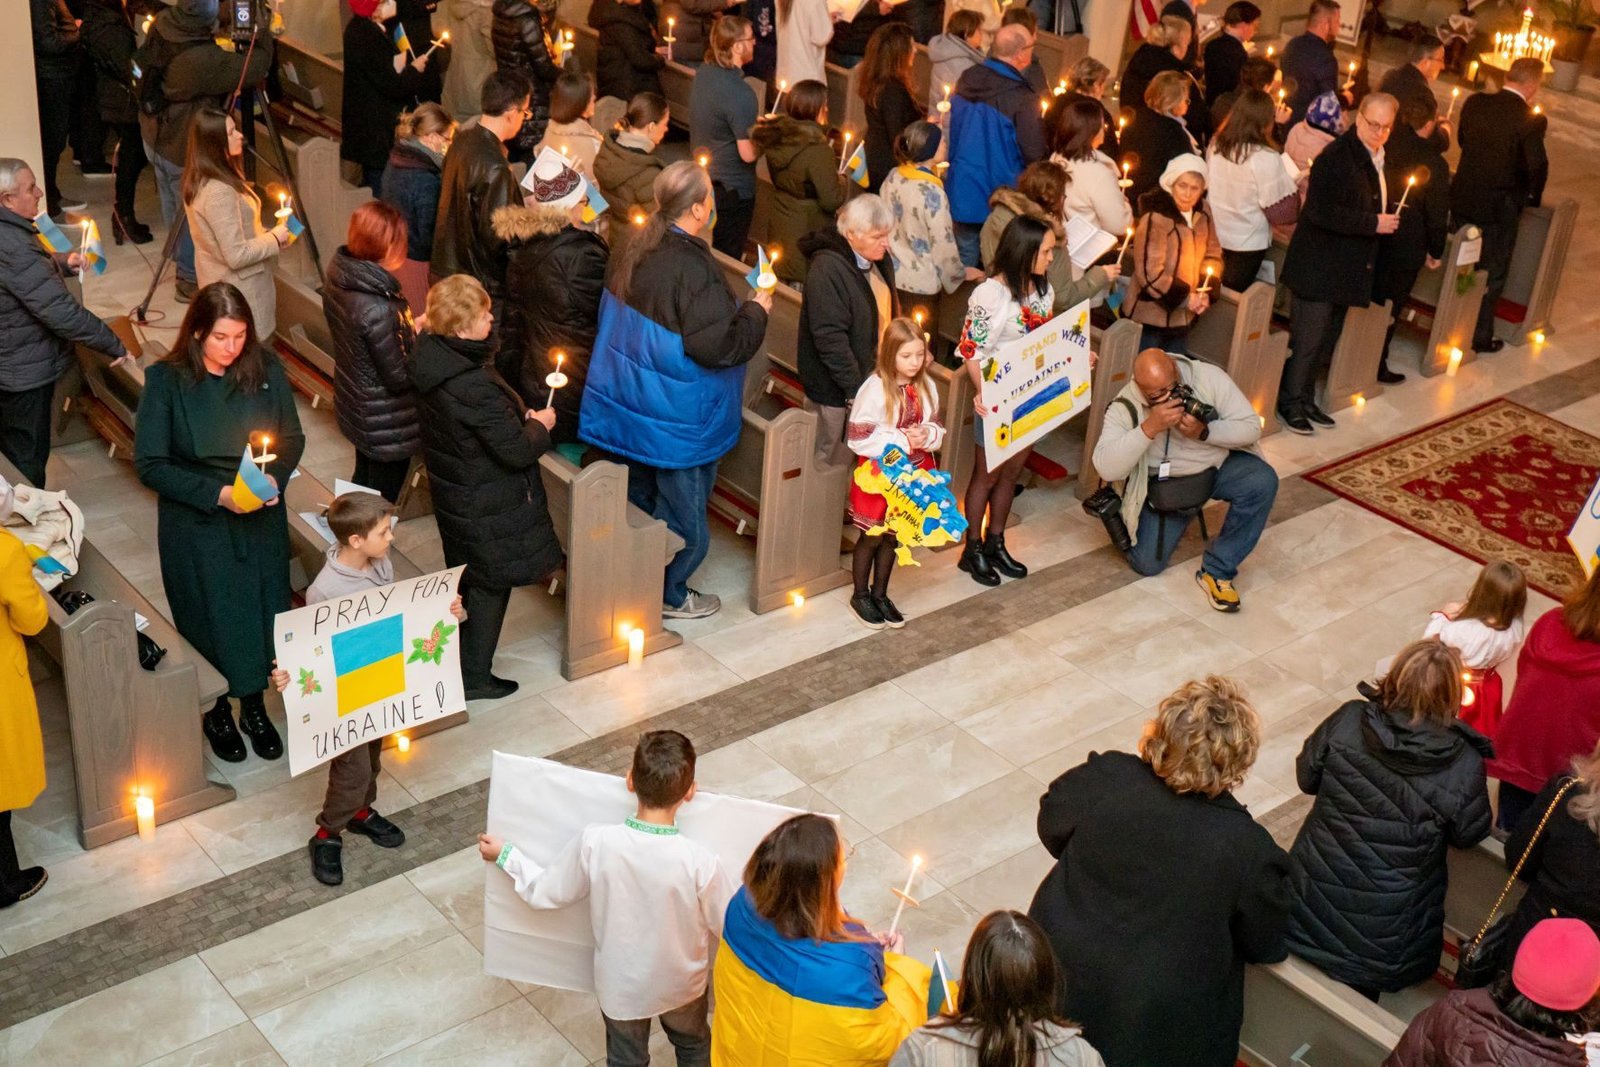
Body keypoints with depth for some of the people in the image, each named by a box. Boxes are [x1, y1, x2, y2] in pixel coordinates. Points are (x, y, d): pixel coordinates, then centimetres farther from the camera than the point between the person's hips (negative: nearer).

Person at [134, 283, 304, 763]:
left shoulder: (266, 369, -7)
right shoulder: (167, 381, -15)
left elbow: (293, 439, 3)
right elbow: (149, 462, -13)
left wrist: (274, 478, -17)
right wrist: (216, 494, -21)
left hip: (262, 520, 2)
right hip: (198, 525, -2)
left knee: (262, 611, 12)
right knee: (212, 618, 10)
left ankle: (254, 708, 35)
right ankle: (217, 714, 34)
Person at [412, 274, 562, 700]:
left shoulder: (430, 358, -6)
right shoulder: (474, 386, -33)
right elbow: (516, 451, -27)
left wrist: (519, 417, 2)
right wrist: (540, 426, -9)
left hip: (451, 491, 9)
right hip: (488, 504, -9)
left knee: (464, 575, 26)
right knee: (491, 584, 10)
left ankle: (454, 660, 43)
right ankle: (474, 677, 22)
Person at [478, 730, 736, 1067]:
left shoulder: (594, 842, -29)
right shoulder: (699, 861, -33)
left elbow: (545, 894, -12)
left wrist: (506, 856, 4)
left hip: (619, 985, 1)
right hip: (681, 984, -1)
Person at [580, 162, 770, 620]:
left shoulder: (634, 248, -2)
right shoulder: (692, 267, -28)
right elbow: (717, 346, -29)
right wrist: (756, 310, -12)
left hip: (627, 400, 8)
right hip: (679, 413, -8)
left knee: (641, 497, 23)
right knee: (682, 510, 11)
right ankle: (669, 595, 25)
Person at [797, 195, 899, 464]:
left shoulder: (879, 259, 4)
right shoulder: (827, 269, -24)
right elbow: (830, 338, -26)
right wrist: (855, 391, -25)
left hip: (873, 377, 8)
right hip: (838, 390, -8)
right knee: (835, 461, 7)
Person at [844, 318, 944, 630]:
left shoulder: (926, 387, -2)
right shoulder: (874, 388, -19)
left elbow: (937, 428, 9)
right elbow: (858, 438, -20)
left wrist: (927, 435, -15)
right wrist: (902, 440, -23)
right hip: (878, 473, -5)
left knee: (893, 536, 17)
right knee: (872, 537, 9)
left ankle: (879, 593, 34)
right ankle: (860, 596, 27)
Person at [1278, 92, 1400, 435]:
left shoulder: (1378, 158, 10)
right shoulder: (1337, 157, -18)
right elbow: (1322, 212, -27)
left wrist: (1387, 218, 5)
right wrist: (1373, 223, -22)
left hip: (1347, 266, 9)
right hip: (1320, 265, -9)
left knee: (1327, 339, 15)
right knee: (1308, 339, -3)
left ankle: (1305, 399, 27)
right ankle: (1290, 402, 11)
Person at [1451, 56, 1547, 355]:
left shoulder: (1475, 103, -5)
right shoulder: (1531, 120, -20)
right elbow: (1537, 165, -21)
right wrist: (1532, 197, -4)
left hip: (1464, 199, 5)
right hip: (1500, 207, -4)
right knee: (1492, 273, 12)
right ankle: (1480, 336, 20)